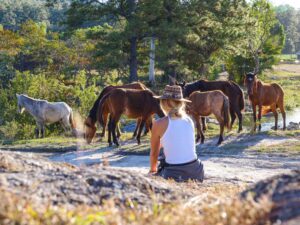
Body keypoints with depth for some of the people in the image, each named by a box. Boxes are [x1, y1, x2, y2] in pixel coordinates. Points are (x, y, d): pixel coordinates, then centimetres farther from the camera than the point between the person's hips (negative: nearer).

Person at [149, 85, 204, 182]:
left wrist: (153, 170, 25)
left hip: (174, 174, -5)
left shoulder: (159, 124, -7)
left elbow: (154, 153, 6)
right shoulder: (189, 120, 6)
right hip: (195, 170, 5)